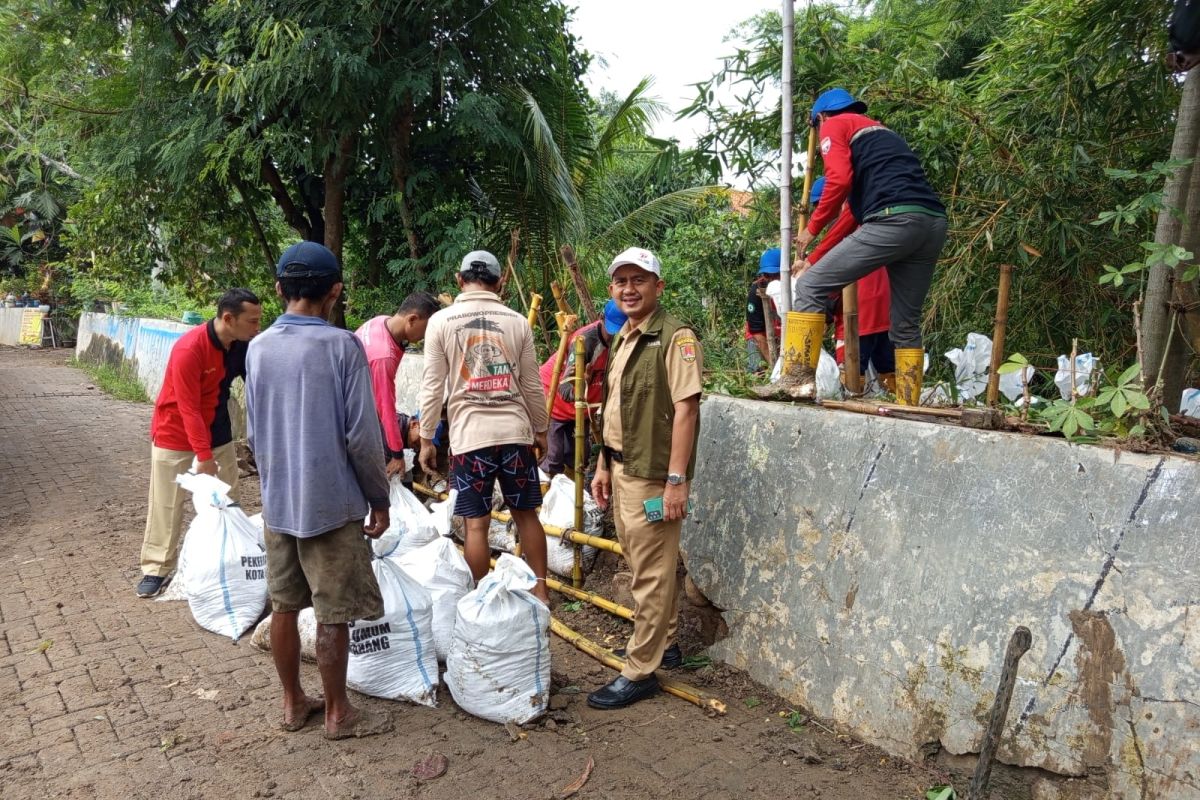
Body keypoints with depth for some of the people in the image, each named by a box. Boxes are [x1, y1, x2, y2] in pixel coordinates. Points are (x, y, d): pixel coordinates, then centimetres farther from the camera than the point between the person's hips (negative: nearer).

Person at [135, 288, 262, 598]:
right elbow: (189, 408, -25)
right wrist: (204, 457, -24)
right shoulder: (189, 349, -28)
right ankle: (157, 568, 16)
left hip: (218, 434, 6)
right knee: (166, 504, 4)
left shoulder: (243, 346, -10)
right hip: (175, 436, -6)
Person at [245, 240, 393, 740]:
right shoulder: (342, 346, -15)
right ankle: (337, 713, 18)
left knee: (284, 605, 16)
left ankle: (293, 703, 30)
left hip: (277, 502, 6)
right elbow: (362, 435, -14)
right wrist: (379, 500, -4)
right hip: (331, 502, -6)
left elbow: (254, 432, 10)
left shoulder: (258, 348, 3)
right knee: (333, 613, 6)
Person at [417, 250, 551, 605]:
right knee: (526, 513, 14)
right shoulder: (517, 321, 3)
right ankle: (540, 589, 23)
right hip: (516, 432, 2)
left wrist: (426, 439, 6)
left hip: (470, 436, -2)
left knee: (476, 524, 4)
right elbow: (532, 385, 7)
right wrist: (540, 429, 20)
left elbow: (432, 387, -3)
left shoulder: (441, 321, -2)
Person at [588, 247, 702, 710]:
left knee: (651, 575, 0)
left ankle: (639, 673, 10)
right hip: (622, 469, 9)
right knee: (642, 564, 20)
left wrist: (677, 480, -23)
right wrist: (604, 466, 18)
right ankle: (664, 644, 36)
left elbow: (685, 409, -20)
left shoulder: (674, 337, -14)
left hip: (653, 475, -9)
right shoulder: (622, 339, 14)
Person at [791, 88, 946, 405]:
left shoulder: (834, 126, 14)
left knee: (810, 286, 1)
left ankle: (798, 381, -4)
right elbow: (857, 209, 37)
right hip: (934, 223, 8)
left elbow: (839, 180, -7)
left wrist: (812, 229, 6)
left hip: (894, 220, -8)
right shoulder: (880, 131, 38)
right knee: (906, 325, 15)